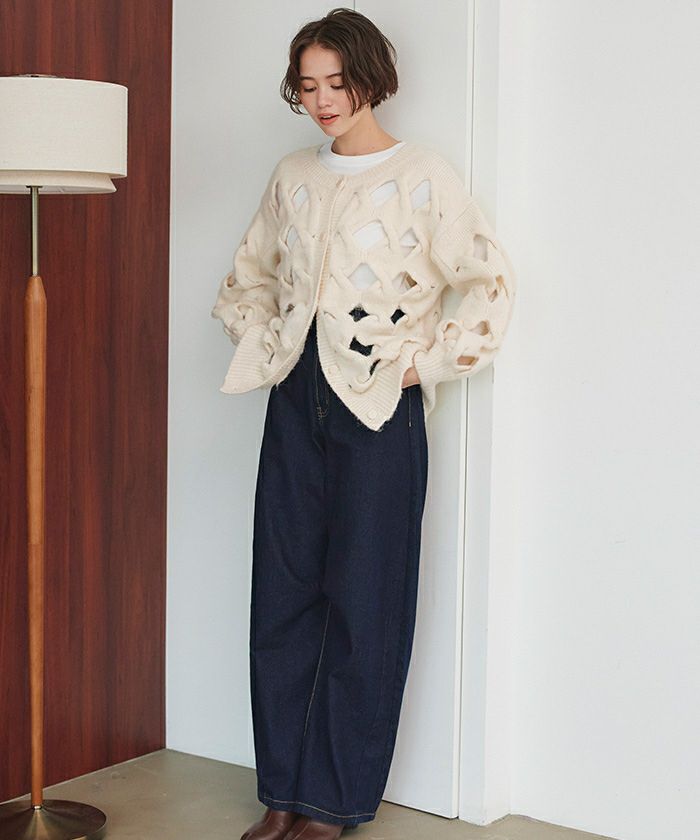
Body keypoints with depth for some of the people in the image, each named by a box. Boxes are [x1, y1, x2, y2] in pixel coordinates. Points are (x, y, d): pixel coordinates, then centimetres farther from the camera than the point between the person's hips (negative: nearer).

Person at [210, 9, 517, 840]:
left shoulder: (421, 174, -5)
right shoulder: (292, 175, 12)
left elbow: (490, 282, -8)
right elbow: (249, 273, 25)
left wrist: (426, 363, -9)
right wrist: (261, 343, 10)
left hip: (378, 404, -5)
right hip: (297, 398, 6)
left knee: (362, 605, 0)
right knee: (282, 595, 6)